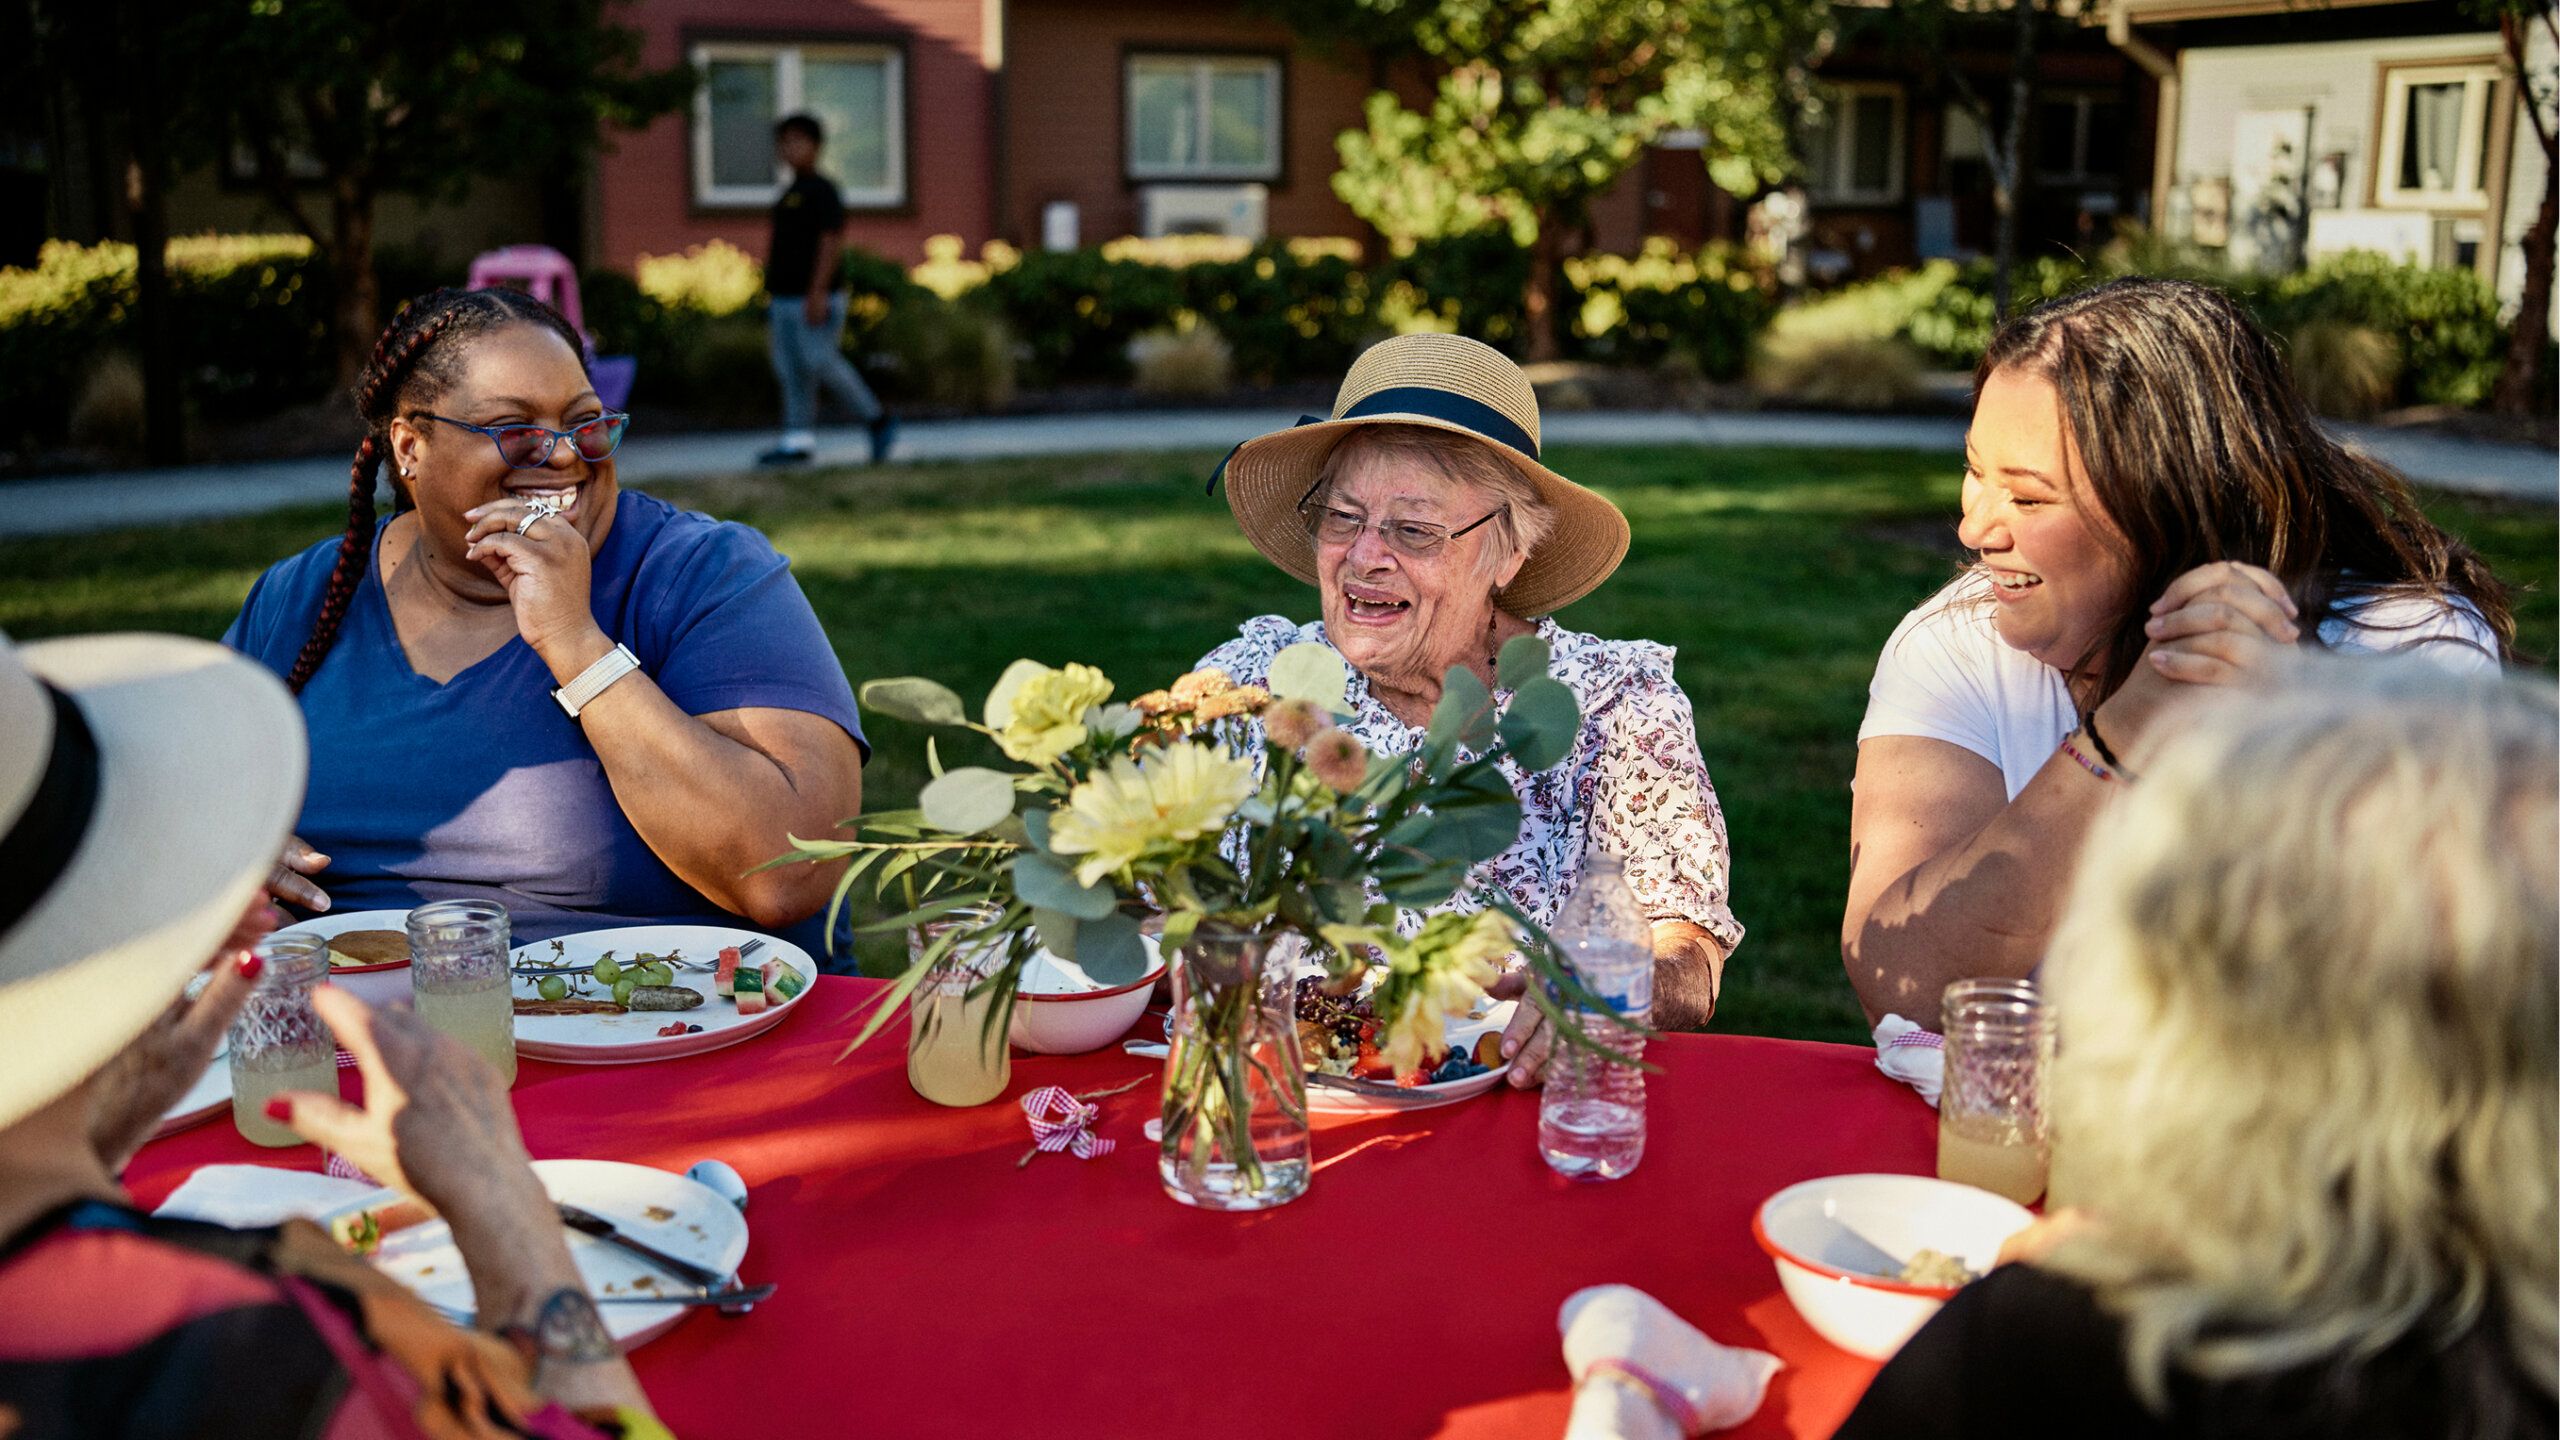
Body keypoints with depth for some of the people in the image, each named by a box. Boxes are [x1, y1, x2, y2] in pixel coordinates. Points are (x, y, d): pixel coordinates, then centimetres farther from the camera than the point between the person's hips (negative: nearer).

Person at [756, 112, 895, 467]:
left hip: (816, 298, -9)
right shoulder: (787, 194, 18)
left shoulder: (822, 190, -8)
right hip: (785, 298, 9)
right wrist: (773, 293, 20)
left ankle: (877, 421, 2)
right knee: (790, 368, 4)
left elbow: (830, 243, -16)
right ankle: (798, 441, 5)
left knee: (821, 362, -10)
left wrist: (817, 292, -23)